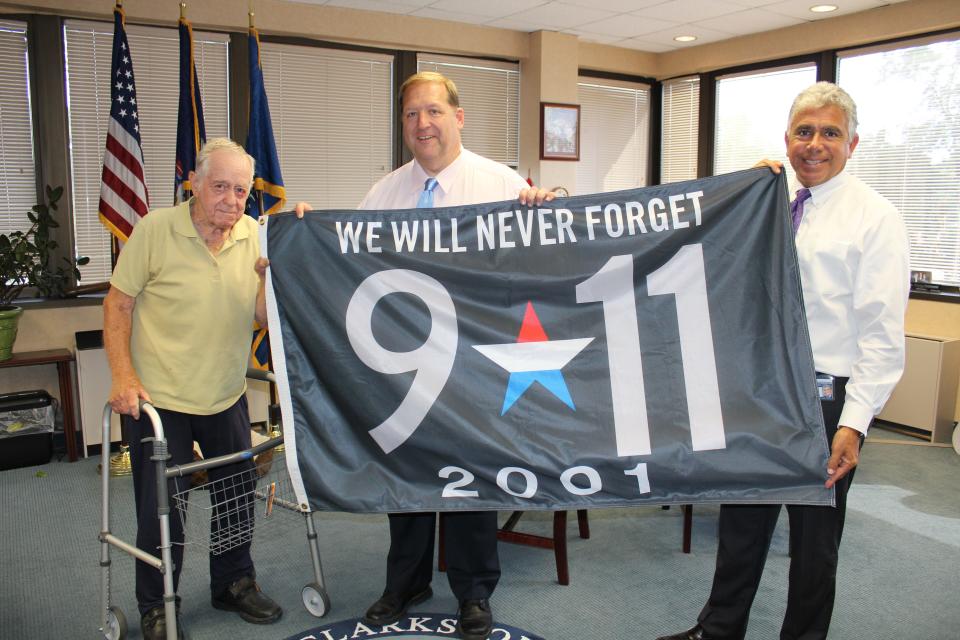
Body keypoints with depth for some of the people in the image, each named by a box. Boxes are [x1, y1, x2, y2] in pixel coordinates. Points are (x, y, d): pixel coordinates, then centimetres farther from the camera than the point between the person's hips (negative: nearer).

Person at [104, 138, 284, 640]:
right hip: (159, 397, -4)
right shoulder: (155, 229, -13)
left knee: (238, 498, 16)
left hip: (227, 397, 5)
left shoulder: (254, 236, -1)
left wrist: (271, 277, -19)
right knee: (161, 508, 4)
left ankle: (234, 584, 39)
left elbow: (264, 318, 0)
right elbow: (118, 303, -7)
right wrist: (122, 376, -14)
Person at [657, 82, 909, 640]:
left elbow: (883, 334, -14)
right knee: (742, 522, 17)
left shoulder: (875, 217, -9)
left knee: (814, 540, 13)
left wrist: (854, 423, -19)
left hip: (826, 399, -5)